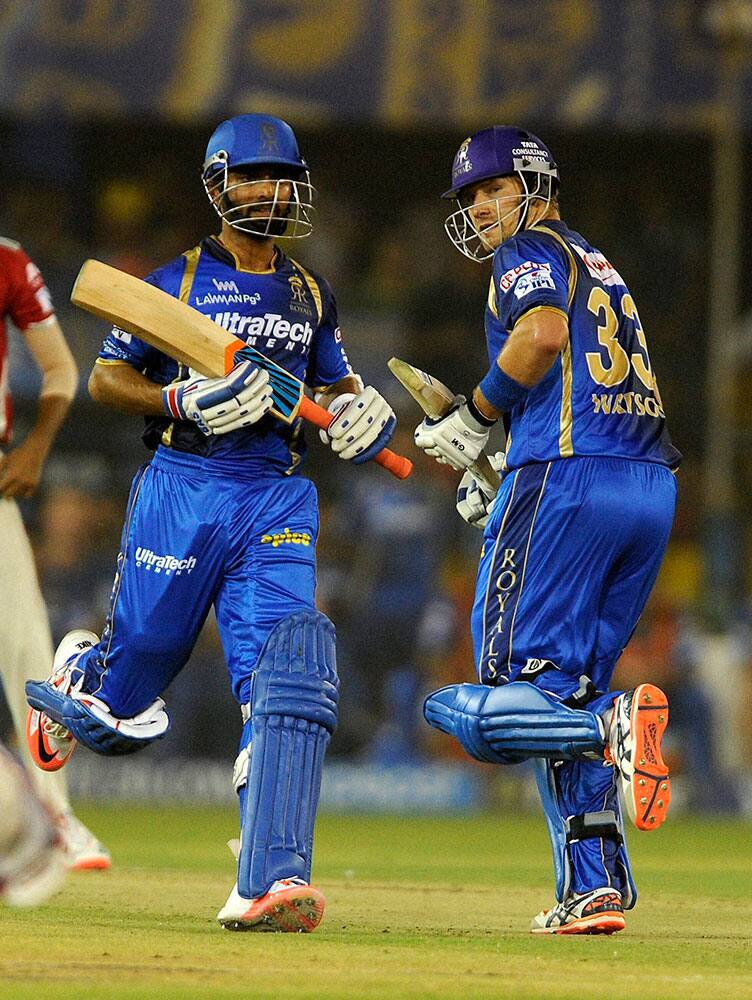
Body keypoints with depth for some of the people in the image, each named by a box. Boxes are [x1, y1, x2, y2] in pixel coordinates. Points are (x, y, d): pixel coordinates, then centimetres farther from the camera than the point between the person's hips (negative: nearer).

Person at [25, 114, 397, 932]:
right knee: (124, 709, 2)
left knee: (288, 682, -18)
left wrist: (358, 412, 4)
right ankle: (79, 672, 41)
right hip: (182, 488, -3)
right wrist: (186, 401, -15)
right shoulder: (176, 282, 3)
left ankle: (267, 883, -24)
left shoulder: (309, 296, 16)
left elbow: (339, 389, 28)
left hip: (276, 500, 3)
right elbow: (105, 380, 2)